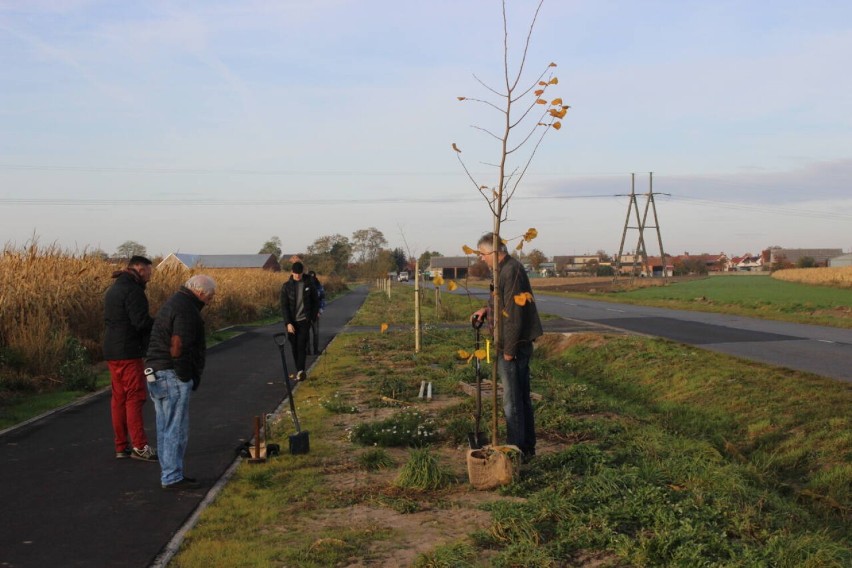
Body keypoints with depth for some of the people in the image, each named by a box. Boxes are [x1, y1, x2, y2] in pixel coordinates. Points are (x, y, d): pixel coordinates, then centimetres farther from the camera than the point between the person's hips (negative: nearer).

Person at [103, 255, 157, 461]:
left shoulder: (114, 289, 18)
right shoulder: (132, 290, -13)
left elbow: (110, 320, 17)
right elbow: (141, 321, -22)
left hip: (112, 351, 9)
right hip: (128, 353, -9)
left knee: (119, 398, 11)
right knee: (135, 398, -5)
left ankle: (121, 446, 15)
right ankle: (139, 446, -3)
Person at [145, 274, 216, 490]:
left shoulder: (174, 303, 18)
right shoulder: (186, 310, -16)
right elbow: (178, 349, -23)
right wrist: (186, 378, -14)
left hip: (157, 373, 11)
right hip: (172, 376, -11)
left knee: (166, 428, 15)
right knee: (176, 430, -3)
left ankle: (169, 473, 23)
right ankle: (172, 478, 2)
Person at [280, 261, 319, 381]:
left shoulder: (309, 284, -2)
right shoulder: (286, 286, -5)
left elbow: (316, 301, 8)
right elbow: (284, 306, -7)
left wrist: (313, 317, 3)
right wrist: (287, 323, -16)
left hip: (304, 320, -1)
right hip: (291, 322, 1)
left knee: (302, 345, -13)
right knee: (294, 347, 6)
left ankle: (300, 371, -19)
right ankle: (299, 371, 17)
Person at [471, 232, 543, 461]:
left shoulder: (511, 271, -20)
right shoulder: (505, 269, 13)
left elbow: (514, 313, -23)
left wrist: (509, 350, -20)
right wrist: (488, 309, 8)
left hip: (513, 345, -10)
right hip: (519, 345, 10)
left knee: (512, 401, -3)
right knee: (522, 398, 16)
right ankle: (527, 447, 25)